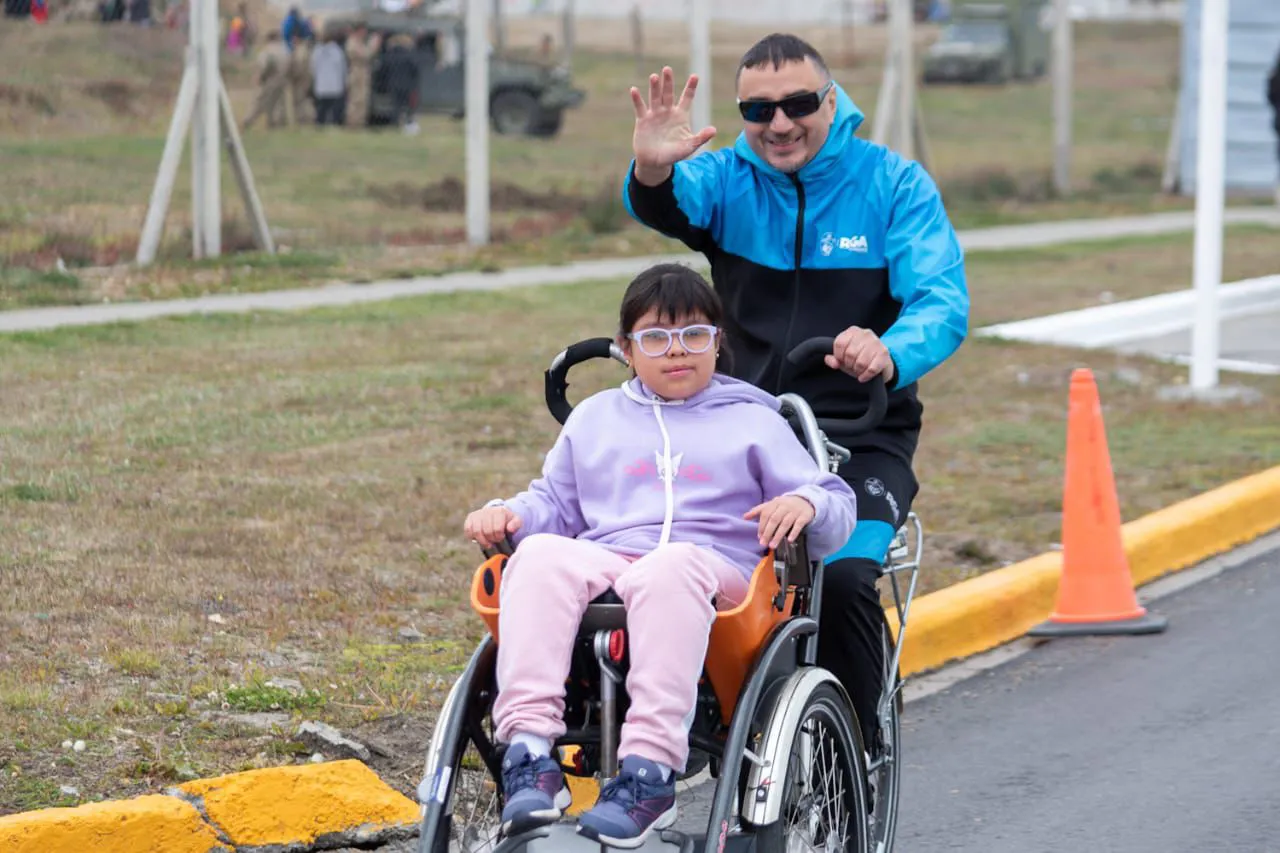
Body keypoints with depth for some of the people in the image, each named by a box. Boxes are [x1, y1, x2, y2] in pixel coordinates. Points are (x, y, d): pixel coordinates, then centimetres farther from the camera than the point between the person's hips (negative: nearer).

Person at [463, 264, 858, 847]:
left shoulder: (752, 421, 23)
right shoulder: (593, 417, 32)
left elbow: (837, 509, 17)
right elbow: (556, 503, 32)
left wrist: (806, 504, -8)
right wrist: (508, 514, 9)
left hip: (713, 570, -2)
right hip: (601, 566, 3)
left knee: (673, 566, -41)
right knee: (540, 554, -33)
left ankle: (650, 768, -50)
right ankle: (529, 751, -45)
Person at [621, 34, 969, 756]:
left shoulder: (895, 184, -1)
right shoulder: (727, 178, 4)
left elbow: (943, 303, -14)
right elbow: (669, 206, -19)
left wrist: (890, 354, -37)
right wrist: (653, 172, -45)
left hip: (864, 438, -2)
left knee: (843, 578, -26)